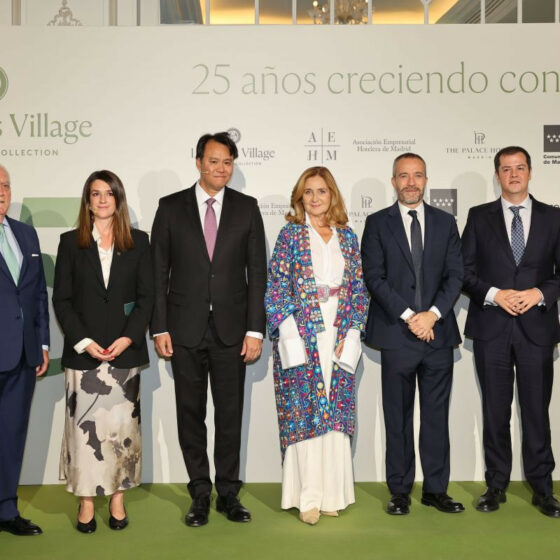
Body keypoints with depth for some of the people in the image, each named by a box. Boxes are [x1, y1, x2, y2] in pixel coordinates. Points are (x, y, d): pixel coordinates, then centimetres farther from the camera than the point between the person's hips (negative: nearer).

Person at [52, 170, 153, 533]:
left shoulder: (138, 242, 6)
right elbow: (61, 299, 3)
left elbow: (147, 296, 3)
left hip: (125, 350, 0)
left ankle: (118, 500, 15)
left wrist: (128, 338, -9)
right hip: (83, 351, 0)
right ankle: (87, 501, 11)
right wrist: (83, 341, -8)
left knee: (122, 424, 4)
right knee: (85, 425, 0)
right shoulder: (71, 242, 6)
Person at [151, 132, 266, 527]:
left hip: (231, 328, 0)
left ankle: (228, 493, 21)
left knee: (230, 414, 7)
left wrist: (255, 329, -4)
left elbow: (257, 272, 2)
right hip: (185, 329, 0)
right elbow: (158, 272, 2)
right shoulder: (171, 207, 3)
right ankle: (200, 494, 21)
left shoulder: (247, 208, 4)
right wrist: (159, 328, -4)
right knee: (191, 414, 8)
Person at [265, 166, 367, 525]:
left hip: (339, 339, 3)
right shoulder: (291, 234, 1)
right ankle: (308, 497, 6)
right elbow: (276, 287, -3)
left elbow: (358, 288, 9)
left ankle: (332, 492, 16)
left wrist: (351, 335, -1)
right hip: (300, 337, -3)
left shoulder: (347, 236, 10)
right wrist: (291, 337, -11)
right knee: (303, 412, -2)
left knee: (335, 412, 5)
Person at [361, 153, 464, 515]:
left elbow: (455, 275, 5)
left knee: (437, 415, 8)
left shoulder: (445, 223, 11)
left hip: (438, 333, 2)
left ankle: (436, 489, 19)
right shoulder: (378, 223, 4)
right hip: (397, 335, -2)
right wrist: (408, 316, -12)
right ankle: (400, 491, 16)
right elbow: (374, 277, -4)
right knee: (398, 417, 5)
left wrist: (433, 314, -10)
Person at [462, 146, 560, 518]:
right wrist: (494, 294, -12)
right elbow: (465, 271, 2)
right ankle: (497, 485, 19)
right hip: (491, 327, 0)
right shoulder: (479, 217, 6)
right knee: (495, 411, 7)